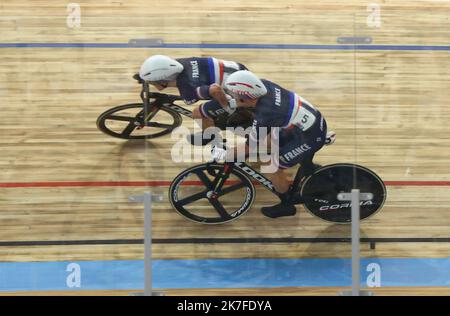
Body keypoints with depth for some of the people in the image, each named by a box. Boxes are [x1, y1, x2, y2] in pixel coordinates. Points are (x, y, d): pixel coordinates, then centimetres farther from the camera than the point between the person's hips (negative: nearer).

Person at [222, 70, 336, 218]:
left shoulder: (264, 117, -30)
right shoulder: (263, 84, -12)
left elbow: (250, 147, -15)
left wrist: (227, 155, -2)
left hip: (311, 136, -9)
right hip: (316, 119, 9)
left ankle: (287, 205, 20)